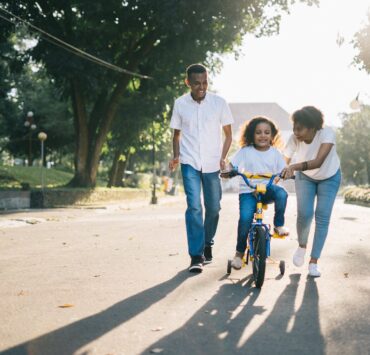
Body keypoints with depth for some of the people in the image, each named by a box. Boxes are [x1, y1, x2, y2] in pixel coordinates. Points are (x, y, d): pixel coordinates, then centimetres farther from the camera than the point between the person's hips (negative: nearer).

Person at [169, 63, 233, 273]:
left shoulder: (219, 103, -3)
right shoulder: (180, 104, 0)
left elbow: (228, 134, 5)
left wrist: (223, 158, -8)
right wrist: (176, 156, -3)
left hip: (212, 163, 1)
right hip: (190, 163, -1)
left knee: (213, 207, 8)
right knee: (194, 206, -13)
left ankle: (208, 244, 32)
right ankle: (196, 256, -9)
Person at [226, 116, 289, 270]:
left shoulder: (275, 153, 5)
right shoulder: (245, 151, 0)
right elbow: (231, 165, -2)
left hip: (267, 188, 1)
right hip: (248, 190, -1)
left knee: (281, 193, -33)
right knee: (245, 217, -23)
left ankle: (279, 225, -8)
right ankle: (239, 252, -1)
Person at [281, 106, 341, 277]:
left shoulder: (327, 134, -36)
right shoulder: (294, 139, -28)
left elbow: (318, 161, -48)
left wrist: (294, 167, -62)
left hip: (329, 178, -1)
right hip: (305, 177, 1)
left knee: (322, 218, -7)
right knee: (304, 215, -13)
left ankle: (313, 262, 3)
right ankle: (302, 246, 18)